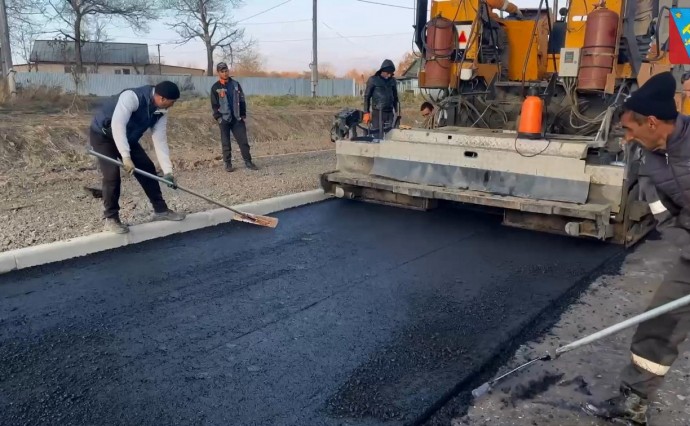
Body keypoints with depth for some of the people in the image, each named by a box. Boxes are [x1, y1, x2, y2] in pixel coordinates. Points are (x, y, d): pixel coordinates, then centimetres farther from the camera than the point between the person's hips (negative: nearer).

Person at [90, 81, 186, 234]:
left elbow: (160, 141, -8)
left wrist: (167, 171, -13)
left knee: (147, 168, 3)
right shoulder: (132, 97, -34)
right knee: (112, 173, -19)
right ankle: (111, 218, -5)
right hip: (102, 135, -7)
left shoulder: (161, 112, -10)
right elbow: (117, 125, -42)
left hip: (127, 138, 7)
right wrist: (126, 156, -48)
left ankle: (161, 210, 13)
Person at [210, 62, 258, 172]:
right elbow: (214, 104, 0)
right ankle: (228, 163, 12)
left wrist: (243, 115, 3)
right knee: (225, 143, 4)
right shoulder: (215, 87, 0)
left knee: (243, 141, 0)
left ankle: (248, 162, 6)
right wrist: (218, 117, -9)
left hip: (237, 118, 2)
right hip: (224, 119, -2)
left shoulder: (235, 84, 8)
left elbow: (242, 100, 10)